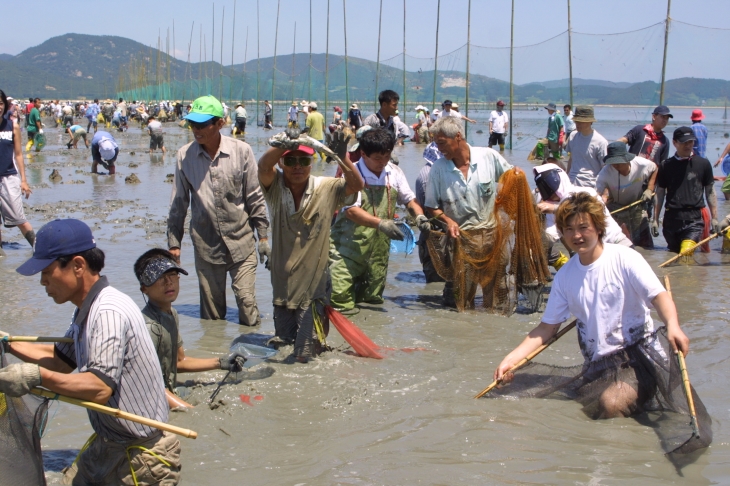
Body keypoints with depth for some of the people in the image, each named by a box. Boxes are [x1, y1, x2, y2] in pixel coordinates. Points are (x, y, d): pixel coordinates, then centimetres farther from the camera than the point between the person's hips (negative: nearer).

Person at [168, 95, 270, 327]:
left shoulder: (241, 151, -6)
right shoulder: (185, 156, -2)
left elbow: (255, 197, 2)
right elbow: (178, 203, 6)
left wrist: (263, 236, 2)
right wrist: (173, 243, 7)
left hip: (241, 241, -1)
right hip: (206, 244, 1)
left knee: (246, 300, -3)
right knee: (210, 308, 7)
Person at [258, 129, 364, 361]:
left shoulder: (325, 188, -6)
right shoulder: (275, 187, -6)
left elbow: (357, 185, -21)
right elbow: (263, 166, -26)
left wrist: (342, 157, -39)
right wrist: (282, 146, -47)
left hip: (314, 287, -2)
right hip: (282, 286, 2)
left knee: (305, 355, 0)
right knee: (281, 347, 16)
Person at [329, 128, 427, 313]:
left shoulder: (394, 172, 5)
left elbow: (409, 199, 16)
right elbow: (351, 211, -21)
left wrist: (419, 215, -7)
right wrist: (380, 223, -34)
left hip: (379, 248, 6)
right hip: (350, 245, -6)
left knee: (373, 298, 14)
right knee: (341, 299, -14)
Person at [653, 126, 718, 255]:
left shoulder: (703, 164, 5)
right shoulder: (666, 166, 8)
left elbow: (710, 192, 8)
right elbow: (660, 193, 12)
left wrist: (714, 218, 5)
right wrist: (655, 220, 8)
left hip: (694, 219, -3)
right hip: (671, 218, 3)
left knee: (686, 253, -21)